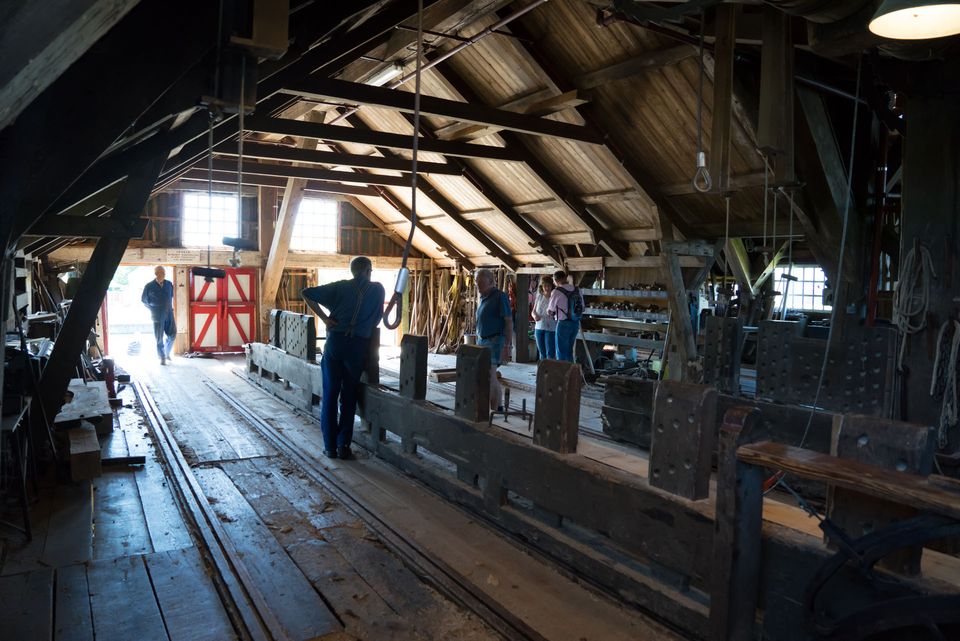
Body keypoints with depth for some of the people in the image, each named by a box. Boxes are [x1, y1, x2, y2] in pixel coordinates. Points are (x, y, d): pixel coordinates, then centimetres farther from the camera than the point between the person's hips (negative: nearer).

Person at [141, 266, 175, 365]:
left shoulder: (169, 284, 3)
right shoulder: (149, 286, -5)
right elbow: (143, 300, 7)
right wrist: (153, 309, 8)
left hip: (169, 314, 3)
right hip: (158, 316, -3)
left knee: (172, 335, 3)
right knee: (159, 338, 1)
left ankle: (167, 352, 27)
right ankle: (162, 358, 13)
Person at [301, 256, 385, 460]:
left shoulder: (339, 287, 9)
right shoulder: (377, 289, 7)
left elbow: (306, 294, 3)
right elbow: (377, 319, 13)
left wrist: (324, 318, 4)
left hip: (335, 342, 1)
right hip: (358, 346, -1)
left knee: (329, 396, 8)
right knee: (348, 398, 9)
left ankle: (330, 447, 10)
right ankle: (343, 445, 10)